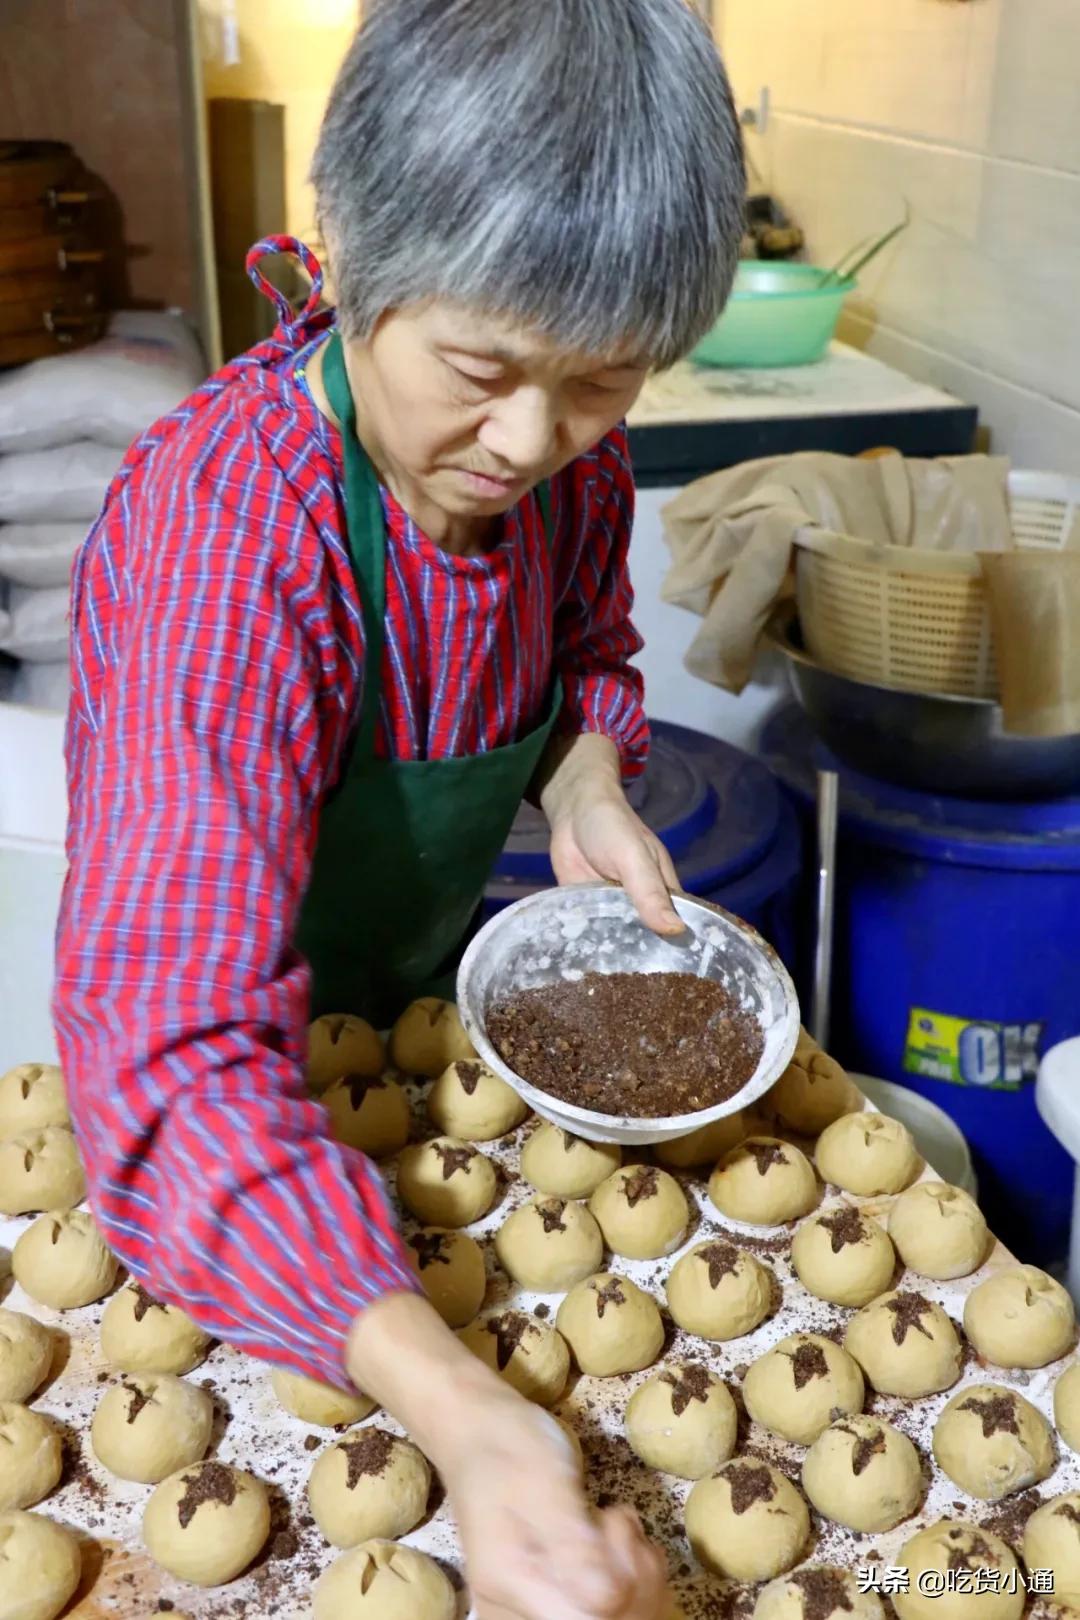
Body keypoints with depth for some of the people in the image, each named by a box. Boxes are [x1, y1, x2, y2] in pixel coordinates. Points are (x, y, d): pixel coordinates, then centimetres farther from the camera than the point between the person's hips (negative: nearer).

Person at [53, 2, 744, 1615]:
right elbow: (178, 1054, -45)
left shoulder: (570, 447, -19)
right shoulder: (225, 521, -40)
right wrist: (458, 1410, -56)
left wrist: (586, 784, -20)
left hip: (431, 983, 6)